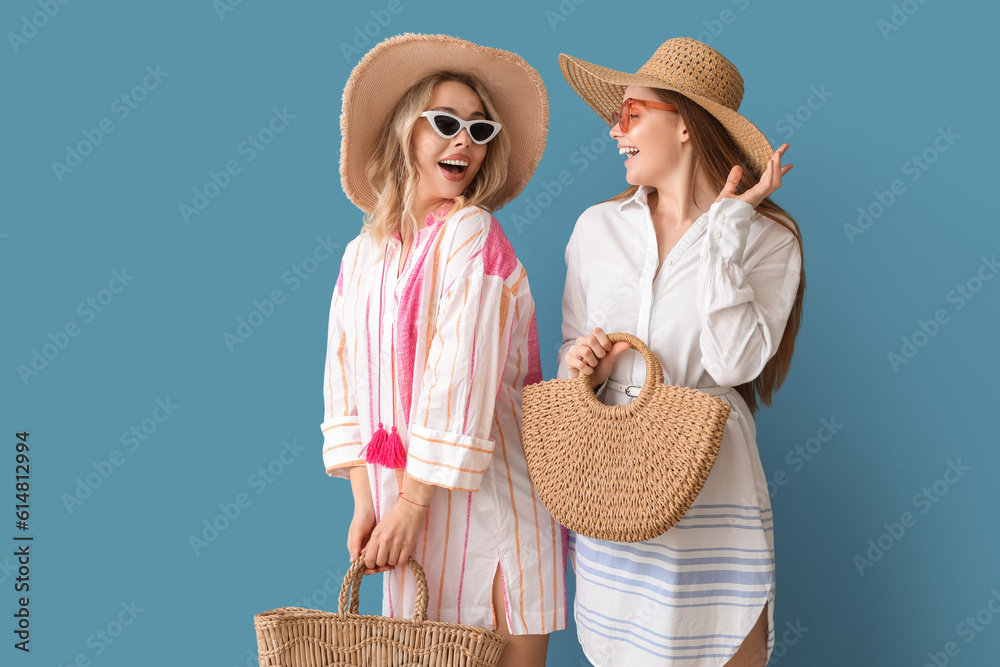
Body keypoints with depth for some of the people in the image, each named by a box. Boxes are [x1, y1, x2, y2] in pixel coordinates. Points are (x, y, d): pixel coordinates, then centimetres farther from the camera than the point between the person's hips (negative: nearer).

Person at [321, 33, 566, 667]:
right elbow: (345, 385, 6)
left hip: (485, 500, -4)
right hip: (400, 498, 5)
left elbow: (461, 381, -16)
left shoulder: (471, 235, -10)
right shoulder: (364, 255, 7)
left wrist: (413, 503, -15)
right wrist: (364, 503, -2)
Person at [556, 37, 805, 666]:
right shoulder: (598, 227, 7)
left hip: (708, 486, -3)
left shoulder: (766, 237, -4)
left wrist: (726, 229, -15)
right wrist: (581, 366, -9)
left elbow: (736, 364, -17)